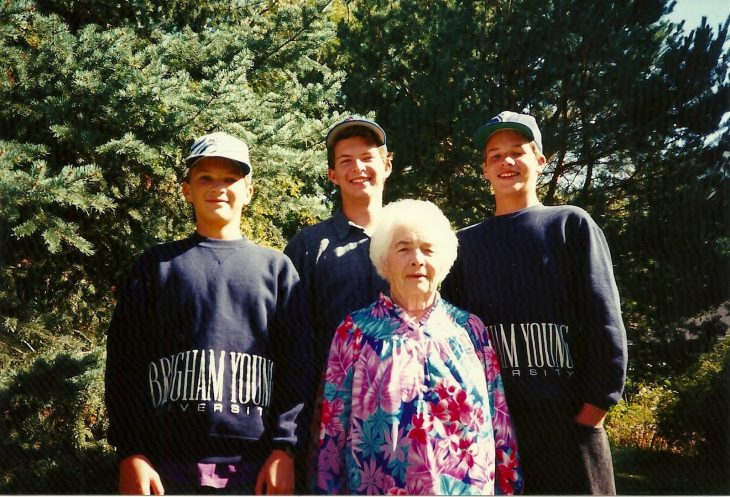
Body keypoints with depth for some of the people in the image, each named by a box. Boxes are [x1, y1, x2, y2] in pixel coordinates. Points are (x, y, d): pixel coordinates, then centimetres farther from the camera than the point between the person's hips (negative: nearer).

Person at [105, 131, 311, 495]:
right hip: (168, 464, 0)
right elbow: (125, 361, 4)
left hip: (254, 464, 0)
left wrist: (284, 448, -5)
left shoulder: (276, 268, 11)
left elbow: (294, 365, 5)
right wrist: (130, 454, -4)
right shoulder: (155, 266, 10)